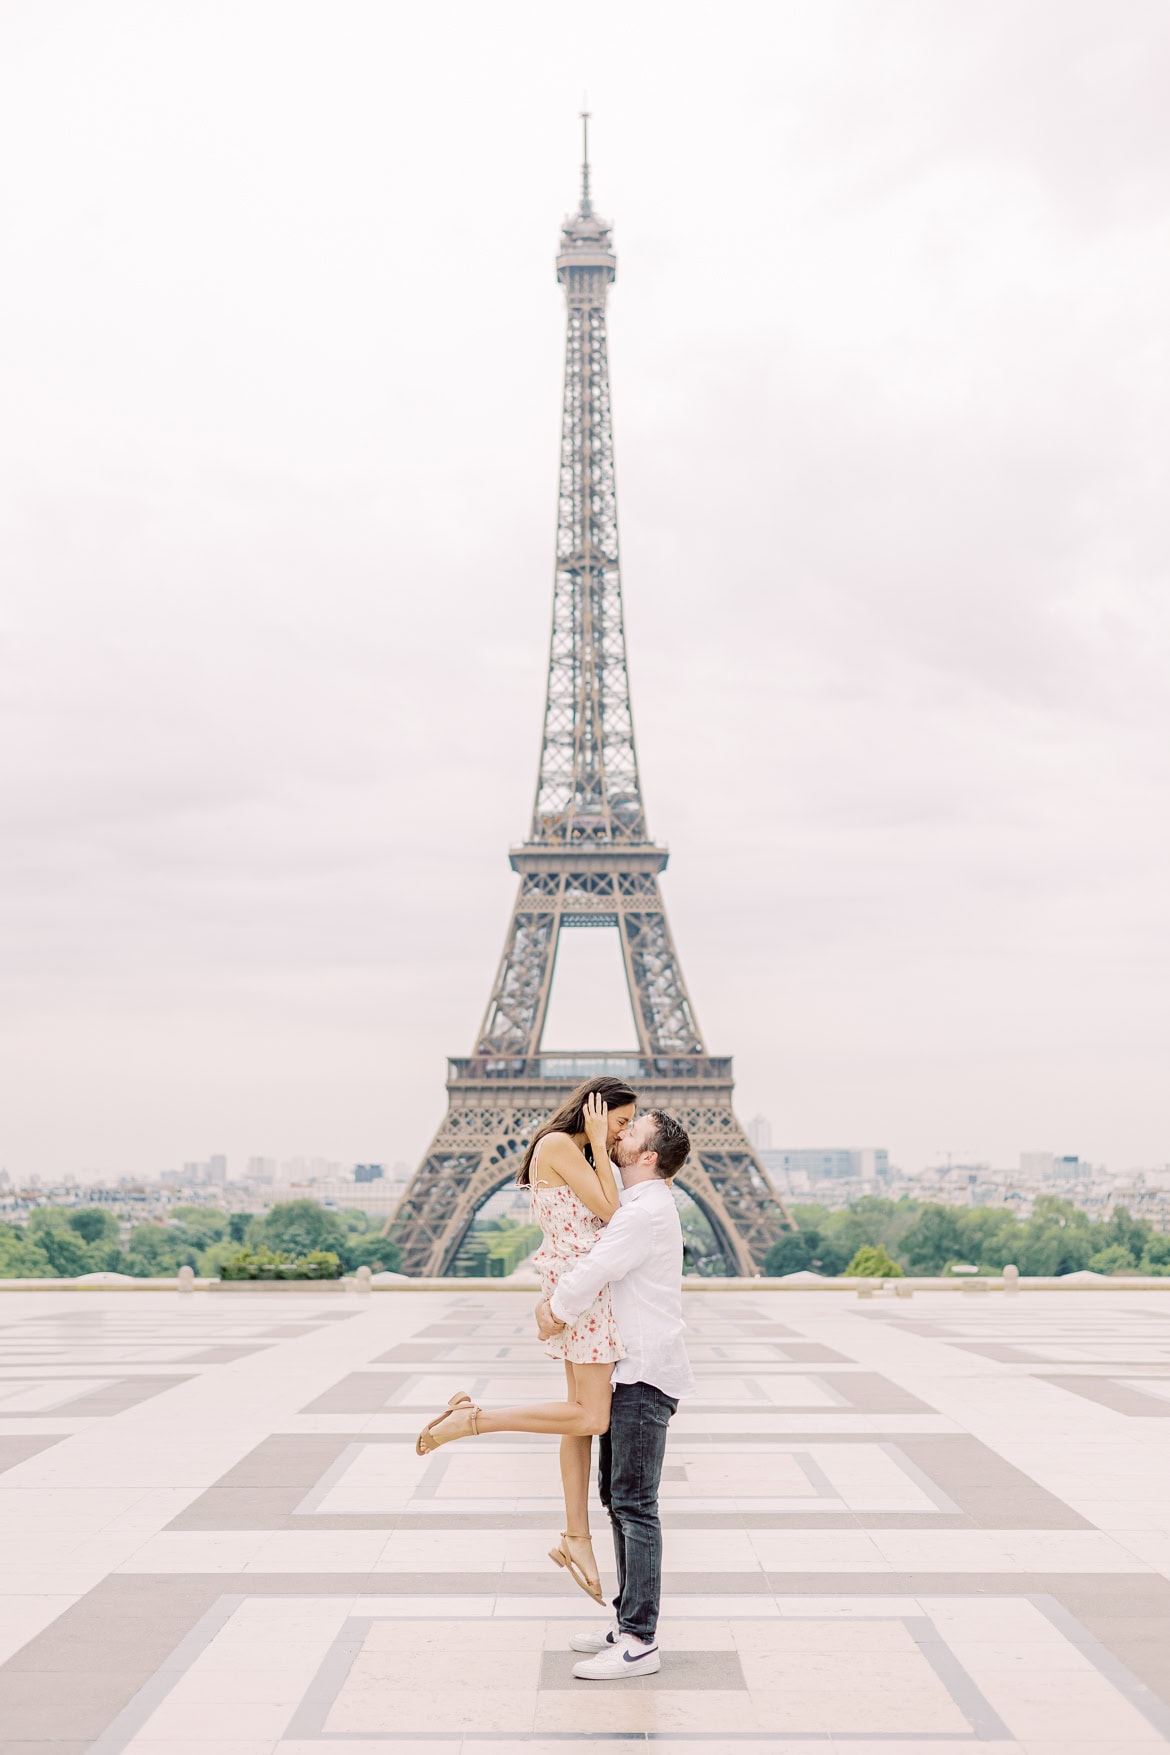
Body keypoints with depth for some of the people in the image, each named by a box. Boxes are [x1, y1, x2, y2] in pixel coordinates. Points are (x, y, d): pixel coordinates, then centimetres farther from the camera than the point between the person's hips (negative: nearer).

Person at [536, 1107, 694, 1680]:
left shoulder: (647, 1211, -18)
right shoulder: (635, 1206, 15)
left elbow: (592, 1273, -22)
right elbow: (586, 1262, 23)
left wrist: (557, 1310, -4)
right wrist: (553, 1301, 6)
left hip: (645, 1375, -10)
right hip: (624, 1373, 10)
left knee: (634, 1504, -7)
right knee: (616, 1496, 14)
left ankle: (639, 1642, -3)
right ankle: (628, 1619, 23)